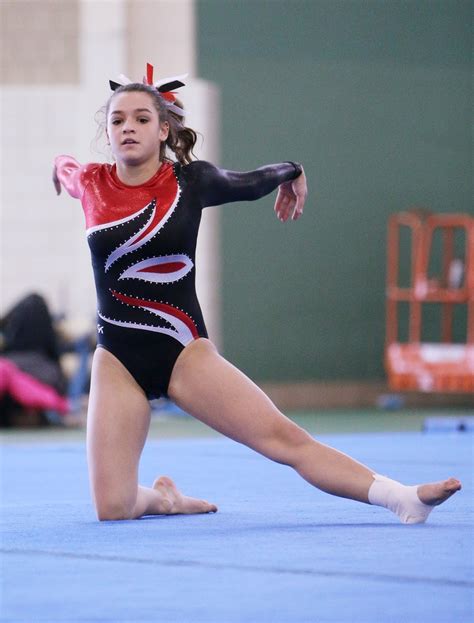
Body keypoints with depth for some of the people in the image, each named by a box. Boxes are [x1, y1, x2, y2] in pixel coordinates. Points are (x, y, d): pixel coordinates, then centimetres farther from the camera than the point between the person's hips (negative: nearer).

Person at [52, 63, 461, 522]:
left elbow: (251, 182, 20)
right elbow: (63, 168, 27)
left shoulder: (189, 181, -4)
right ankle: (160, 496, 27)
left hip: (184, 350, -1)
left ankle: (405, 498, -19)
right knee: (112, 507, -7)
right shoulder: (91, 183, 0)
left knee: (283, 437, -16)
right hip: (117, 359, 1)